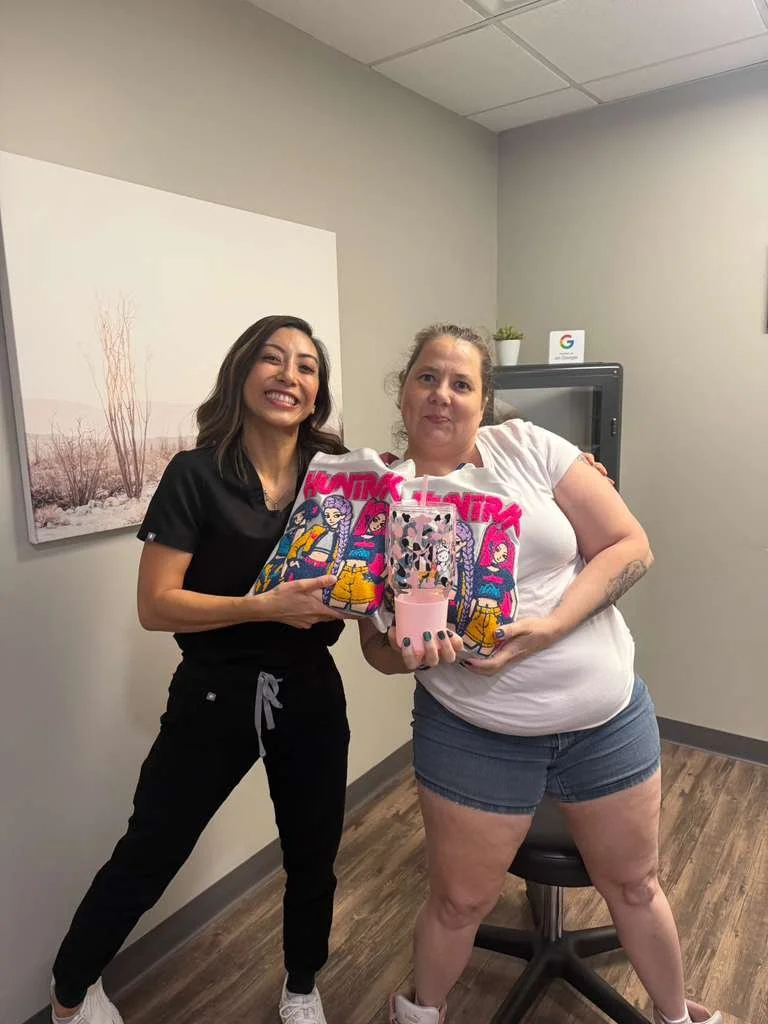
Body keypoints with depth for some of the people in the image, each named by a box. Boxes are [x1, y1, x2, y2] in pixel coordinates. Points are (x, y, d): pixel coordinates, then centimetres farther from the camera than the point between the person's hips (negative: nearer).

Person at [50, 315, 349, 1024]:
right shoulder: (196, 475, -11)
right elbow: (156, 606, -15)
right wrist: (265, 606, -24)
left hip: (310, 696, 3)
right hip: (215, 697, -3)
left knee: (313, 859, 18)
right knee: (146, 859, 14)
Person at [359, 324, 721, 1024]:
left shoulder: (527, 447, -8)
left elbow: (631, 547, -9)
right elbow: (376, 643, 0)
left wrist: (547, 627, -21)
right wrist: (406, 651, -24)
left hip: (609, 714, 2)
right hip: (472, 733, -1)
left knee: (634, 884, 22)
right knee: (461, 900, 16)